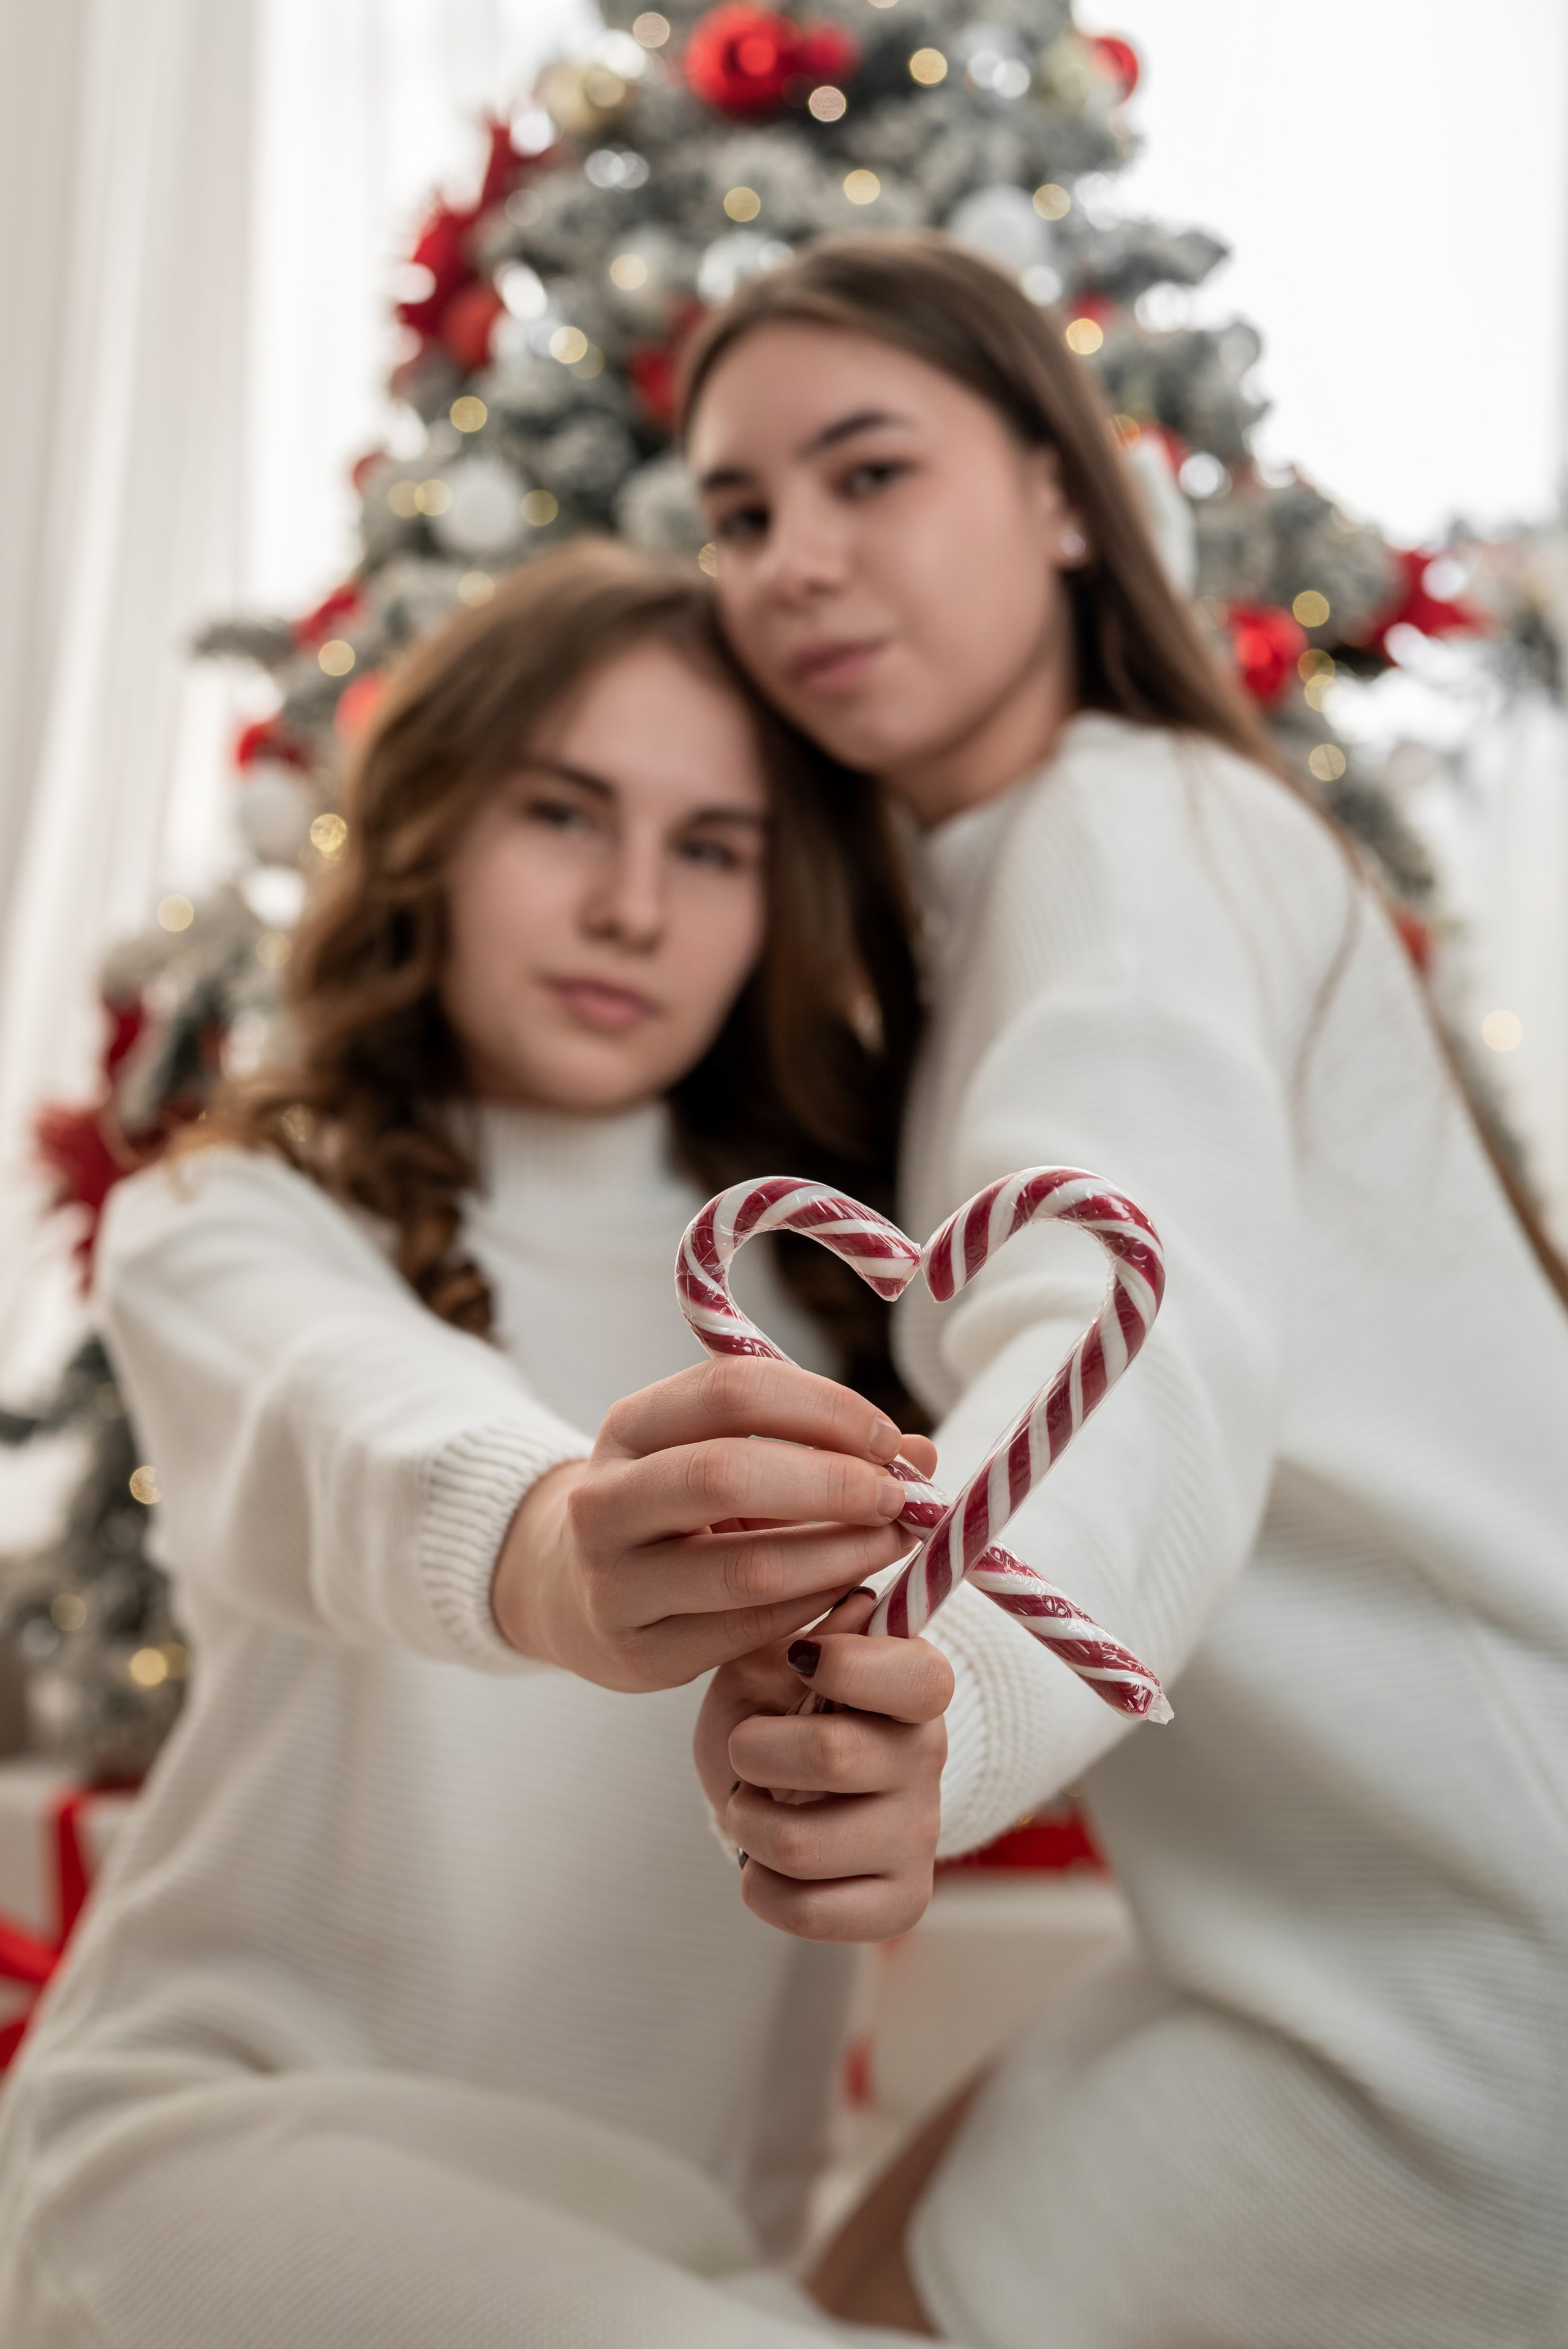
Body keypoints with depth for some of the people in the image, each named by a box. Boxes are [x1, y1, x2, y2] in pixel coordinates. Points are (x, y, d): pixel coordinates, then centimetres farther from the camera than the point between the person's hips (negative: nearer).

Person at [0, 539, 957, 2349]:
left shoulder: (820, 1272, 13)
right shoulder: (230, 1223, 0)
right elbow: (341, 1419, -23)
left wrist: (916, 1760, -27)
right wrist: (546, 1547, -46)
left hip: (672, 2203, 4)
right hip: (227, 2114, -3)